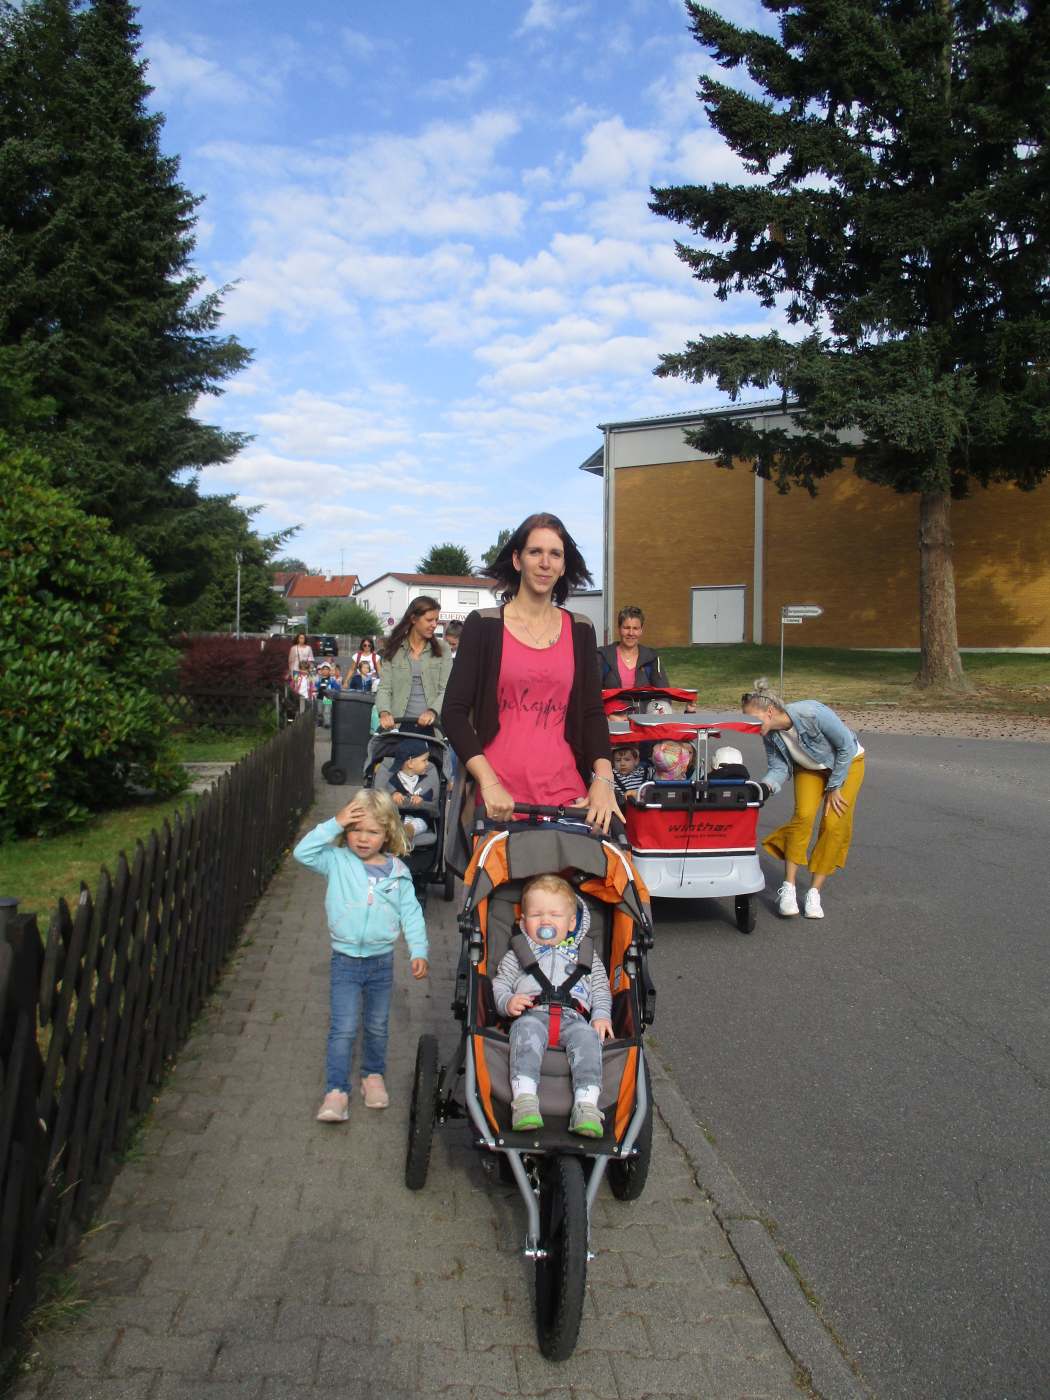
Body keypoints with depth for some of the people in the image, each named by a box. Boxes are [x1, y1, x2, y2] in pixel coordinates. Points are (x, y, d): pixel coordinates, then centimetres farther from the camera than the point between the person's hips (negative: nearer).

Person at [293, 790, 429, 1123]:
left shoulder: (398, 872, -2)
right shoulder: (337, 861, -6)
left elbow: (411, 913, 1)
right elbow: (303, 852, -20)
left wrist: (419, 951, -7)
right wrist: (335, 823, -24)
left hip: (382, 961, 2)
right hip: (346, 960, -2)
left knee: (378, 1026, 17)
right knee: (343, 1029, -6)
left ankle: (373, 1075, 37)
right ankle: (336, 1091, 2)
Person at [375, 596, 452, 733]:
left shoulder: (442, 650, 7)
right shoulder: (395, 650, 9)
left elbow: (447, 690, -1)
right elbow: (384, 688, 4)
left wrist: (432, 711, -19)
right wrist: (384, 712, -17)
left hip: (433, 726, 0)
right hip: (399, 726, 0)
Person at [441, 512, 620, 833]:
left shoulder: (580, 630, 10)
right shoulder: (483, 625, 2)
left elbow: (593, 713, 8)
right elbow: (454, 712, -2)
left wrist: (603, 779, -8)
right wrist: (488, 782, -14)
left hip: (566, 791, 3)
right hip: (499, 797, -2)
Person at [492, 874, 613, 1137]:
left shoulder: (585, 955, 30)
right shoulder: (517, 954, 28)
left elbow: (601, 989, 25)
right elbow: (499, 984, 22)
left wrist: (602, 1015, 4)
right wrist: (507, 1002, -2)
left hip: (573, 1017, 1)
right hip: (532, 1014, -1)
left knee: (586, 1037, -35)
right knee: (526, 1030, -38)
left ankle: (586, 1106, -46)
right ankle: (525, 1101, -52)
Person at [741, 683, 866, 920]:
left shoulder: (812, 714, -37)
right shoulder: (770, 734, -19)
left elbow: (846, 746, -24)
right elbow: (779, 769, -14)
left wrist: (834, 786, -17)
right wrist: (766, 786, -36)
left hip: (847, 762, -3)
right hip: (810, 768, 3)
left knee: (834, 824, -13)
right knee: (803, 815, -18)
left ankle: (814, 892, -4)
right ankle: (788, 889, -16)